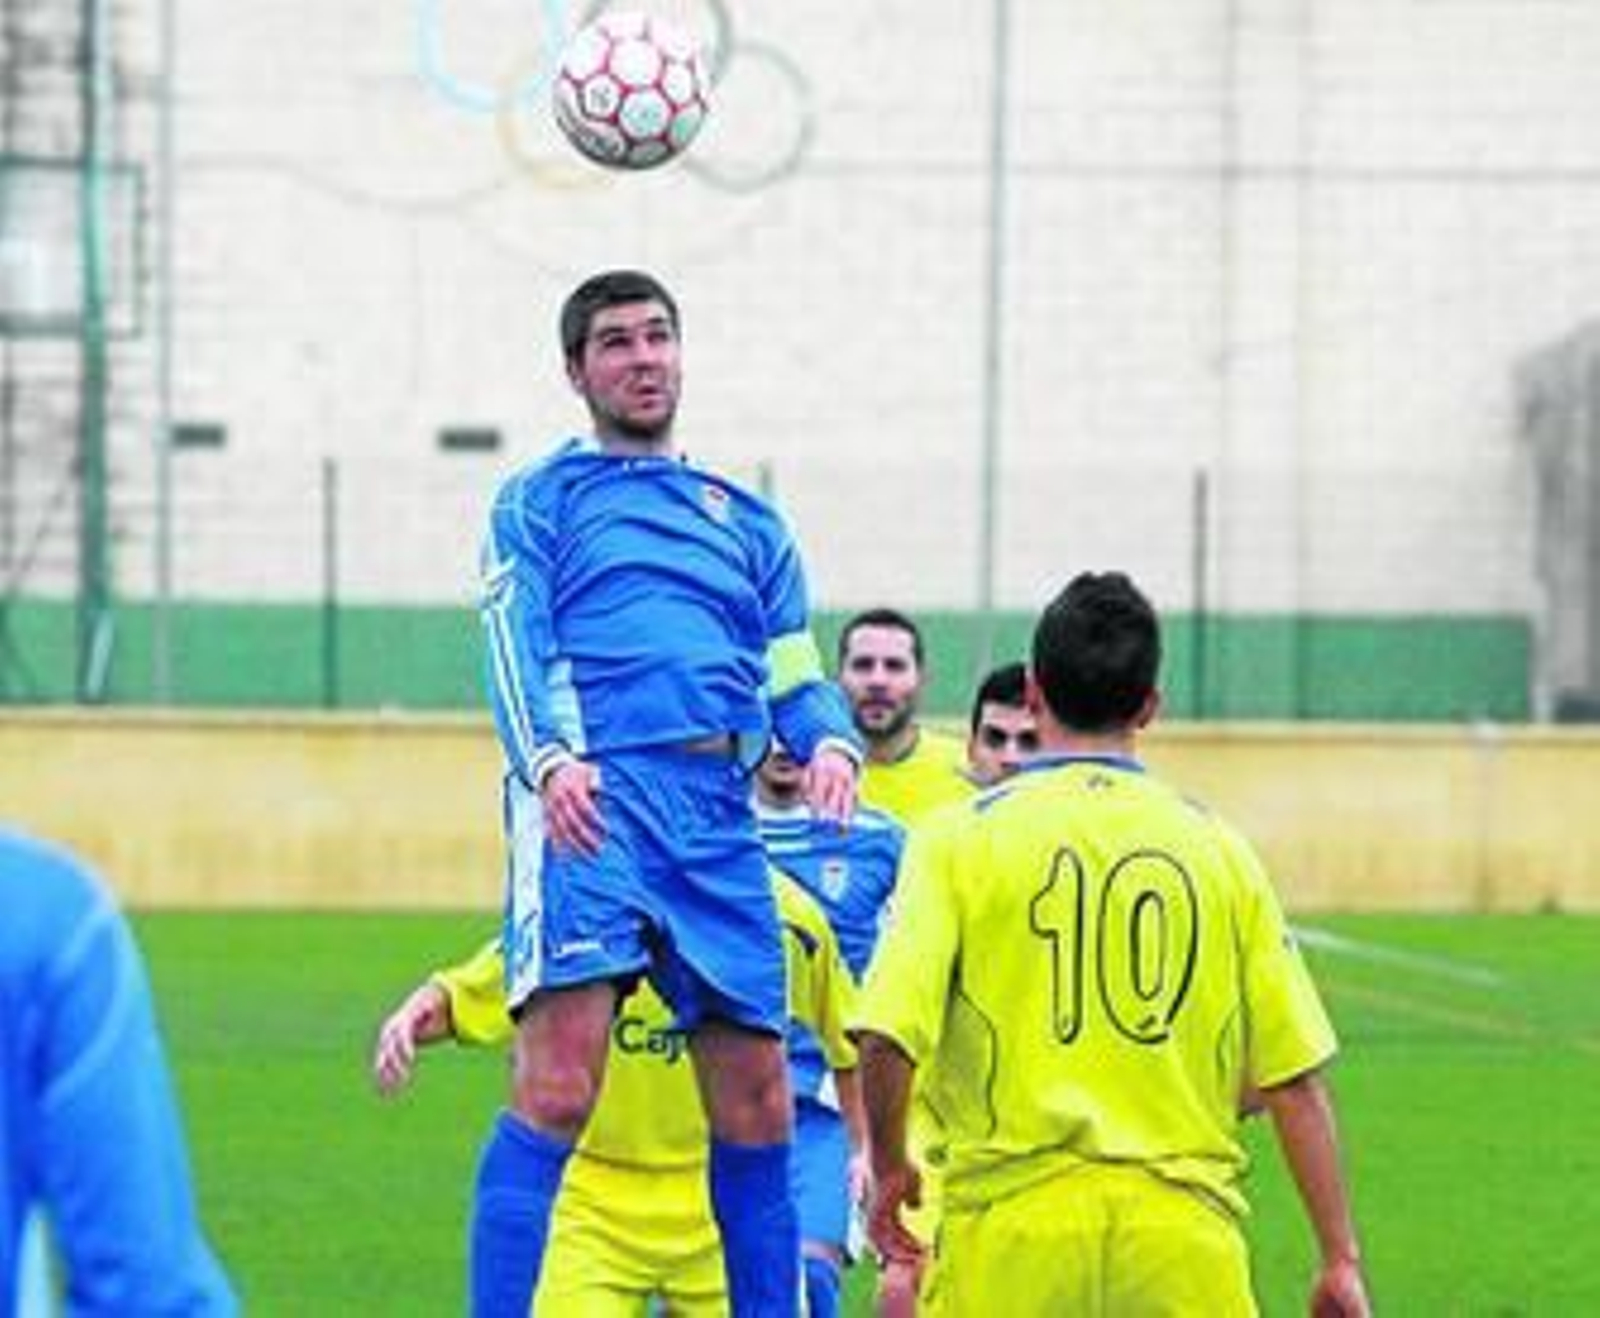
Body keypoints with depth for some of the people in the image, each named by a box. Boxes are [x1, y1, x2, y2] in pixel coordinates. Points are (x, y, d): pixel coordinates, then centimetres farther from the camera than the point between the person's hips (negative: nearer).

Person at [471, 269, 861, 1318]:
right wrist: (548, 760, -20)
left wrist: (831, 741, -2)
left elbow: (795, 676, 22)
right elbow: (515, 648, 0)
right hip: (593, 800, -5)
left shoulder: (748, 522, 27)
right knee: (557, 1092, -18)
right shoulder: (542, 502, 15)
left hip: (720, 815, 5)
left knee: (758, 1105, 4)